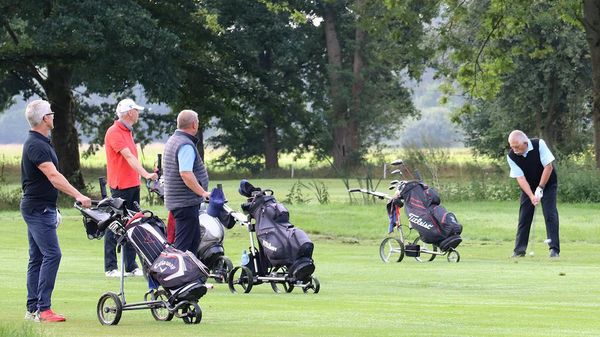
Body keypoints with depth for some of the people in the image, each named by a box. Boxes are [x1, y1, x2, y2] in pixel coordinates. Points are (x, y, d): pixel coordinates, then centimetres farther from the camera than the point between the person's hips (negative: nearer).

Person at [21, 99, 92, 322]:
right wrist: (78, 196, -35)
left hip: (40, 208, 11)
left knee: (37, 258, 9)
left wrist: (52, 210, 23)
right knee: (52, 254, -15)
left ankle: (33, 309, 10)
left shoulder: (40, 143, 16)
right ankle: (43, 308, -17)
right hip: (38, 209, -11)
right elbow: (53, 176, -29)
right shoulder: (36, 145, -18)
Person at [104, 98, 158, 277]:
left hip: (133, 185, 9)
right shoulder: (114, 132, -13)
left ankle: (131, 266, 11)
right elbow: (128, 156, -24)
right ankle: (110, 267, -1)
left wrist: (144, 174, 15)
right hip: (120, 186, -9)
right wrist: (145, 174, -34)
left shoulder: (127, 132, 18)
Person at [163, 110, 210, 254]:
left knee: (195, 238, 18)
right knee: (183, 244, -10)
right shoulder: (186, 145, -18)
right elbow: (186, 174, -27)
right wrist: (203, 192, -19)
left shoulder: (172, 141, 16)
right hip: (186, 202, -11)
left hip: (174, 200, 11)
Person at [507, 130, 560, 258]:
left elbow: (549, 166, -21)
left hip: (547, 184, -2)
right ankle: (519, 250, 5)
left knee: (550, 214, -11)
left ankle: (554, 249, -12)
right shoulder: (511, 156, -18)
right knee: (524, 217, -1)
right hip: (528, 187, 2)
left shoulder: (539, 144, -24)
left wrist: (540, 189, -21)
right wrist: (532, 196, -28)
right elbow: (520, 178, -18)